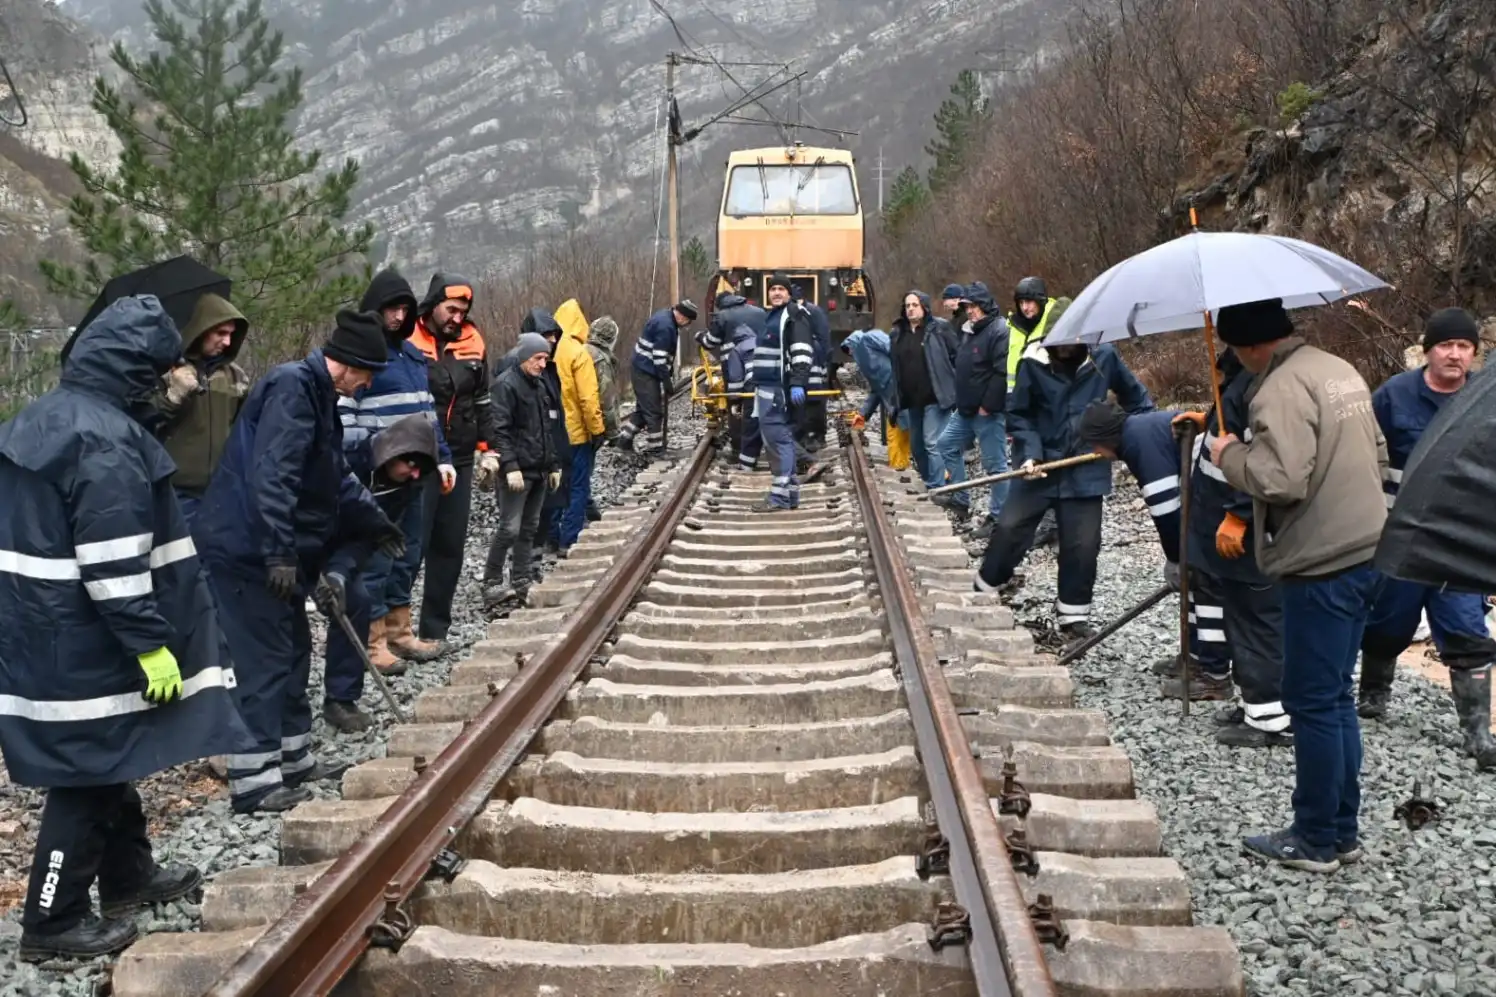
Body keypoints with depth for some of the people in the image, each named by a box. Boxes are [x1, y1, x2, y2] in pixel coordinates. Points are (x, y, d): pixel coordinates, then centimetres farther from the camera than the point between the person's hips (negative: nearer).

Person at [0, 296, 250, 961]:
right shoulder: (106, 437, -21)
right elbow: (114, 561, -25)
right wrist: (151, 643, -20)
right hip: (79, 642, -10)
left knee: (107, 762, 22)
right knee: (86, 776, 2)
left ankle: (128, 876, 36)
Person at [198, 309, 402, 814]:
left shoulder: (318, 394, 15)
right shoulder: (292, 386, -17)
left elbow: (335, 476, 26)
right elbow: (270, 476, -27)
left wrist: (375, 522, 32)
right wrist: (280, 553, -30)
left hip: (275, 551, 11)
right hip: (247, 549, -11)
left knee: (293, 650, 17)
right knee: (264, 659, -8)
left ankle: (293, 757, 28)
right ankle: (255, 780, -2)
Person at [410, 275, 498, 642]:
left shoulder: (472, 342, 8)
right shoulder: (408, 341, -9)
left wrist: (486, 446, 13)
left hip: (460, 460, 6)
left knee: (450, 545, 9)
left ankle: (435, 629, 18)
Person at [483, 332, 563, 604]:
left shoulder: (540, 384, 17)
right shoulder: (506, 385, -10)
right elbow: (500, 430, -17)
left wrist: (554, 464, 18)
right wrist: (510, 466, -23)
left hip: (539, 470, 8)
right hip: (518, 470, -8)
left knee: (529, 528, 11)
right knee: (510, 529, -8)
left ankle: (522, 581, 18)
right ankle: (492, 583, 1)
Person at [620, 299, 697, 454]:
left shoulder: (665, 317, 9)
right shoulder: (665, 325, -23)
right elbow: (659, 357, -24)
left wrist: (669, 369, 22)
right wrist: (667, 381, -19)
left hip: (643, 369, 10)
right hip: (646, 372, -10)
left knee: (643, 408, 17)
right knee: (655, 411, -3)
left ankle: (624, 438, 21)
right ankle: (655, 448, 3)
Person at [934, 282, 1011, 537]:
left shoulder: (999, 331, -17)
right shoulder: (969, 330, 13)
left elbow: (1002, 373, -23)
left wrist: (987, 406, -20)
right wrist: (961, 400, 16)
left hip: (989, 413, -10)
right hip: (966, 410, 10)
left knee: (995, 464, -2)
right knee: (948, 444, 18)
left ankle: (997, 518, 5)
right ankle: (960, 499, 28)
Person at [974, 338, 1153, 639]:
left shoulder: (1103, 357, -6)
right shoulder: (1034, 363, -11)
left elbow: (1135, 398, 10)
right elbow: (1018, 414, -3)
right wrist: (1029, 452, -15)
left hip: (1085, 470, 1)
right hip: (1040, 465, -1)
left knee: (1082, 545, 3)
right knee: (1009, 528, 0)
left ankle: (1073, 615, 19)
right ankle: (984, 593, 21)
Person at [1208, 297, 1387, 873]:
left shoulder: (1282, 389, -18)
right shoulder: (1340, 370, 12)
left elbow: (1281, 480, -25)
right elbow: (1377, 454, 20)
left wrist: (1231, 456, -10)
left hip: (1322, 566, -10)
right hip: (1367, 551, 10)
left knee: (1313, 703, 1)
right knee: (1337, 697, 16)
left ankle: (1316, 841, 11)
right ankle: (1343, 831, 24)